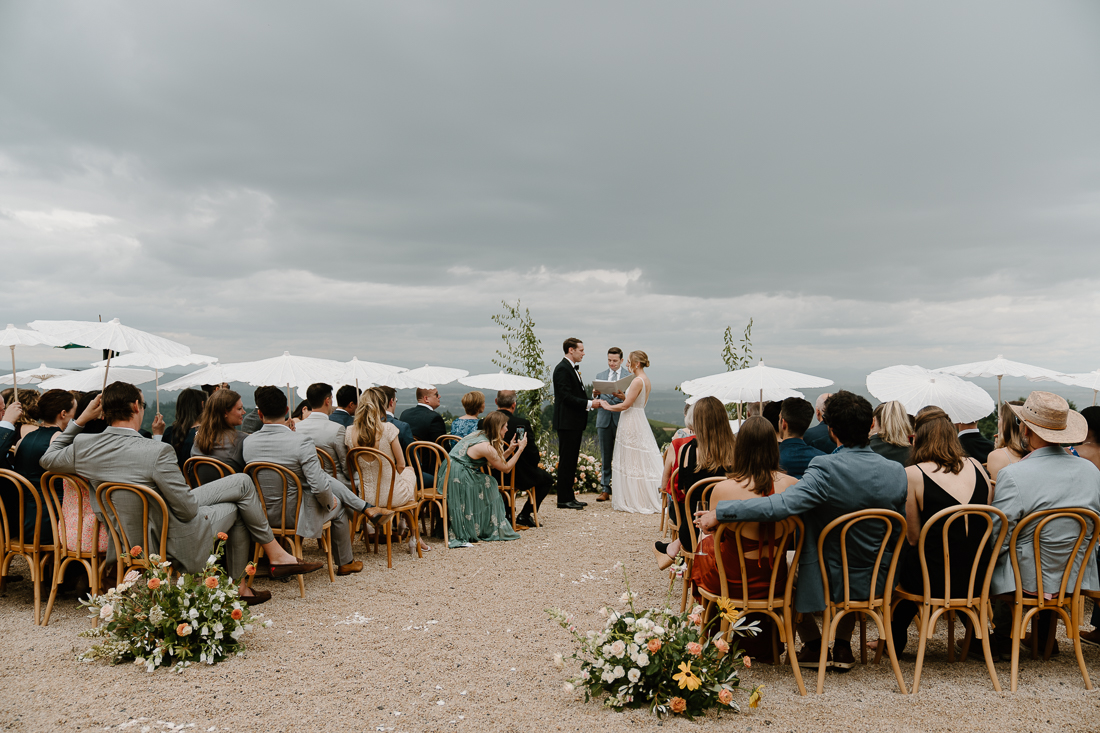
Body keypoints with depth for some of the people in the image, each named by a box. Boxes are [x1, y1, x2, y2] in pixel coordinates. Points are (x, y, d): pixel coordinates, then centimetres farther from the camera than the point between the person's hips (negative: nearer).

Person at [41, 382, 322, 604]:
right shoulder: (157, 452, -30)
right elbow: (188, 510, -21)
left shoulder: (83, 447, -10)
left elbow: (48, 459, 14)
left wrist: (81, 419, 9)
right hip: (168, 543, -8)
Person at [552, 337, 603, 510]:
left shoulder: (573, 368, 18)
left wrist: (593, 402, 6)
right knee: (566, 461, -5)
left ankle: (569, 497, 19)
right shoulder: (562, 369, -14)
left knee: (571, 461, 13)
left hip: (575, 423, 10)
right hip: (567, 423, -10)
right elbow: (566, 397, -21)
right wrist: (589, 404, -18)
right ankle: (564, 499, 0)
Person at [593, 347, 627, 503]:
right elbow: (596, 399, 15)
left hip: (622, 420, -3)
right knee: (605, 456, 5)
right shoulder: (600, 376, 14)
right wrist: (594, 395, -7)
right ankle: (605, 489, 10)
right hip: (604, 419, 3)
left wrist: (623, 397, -21)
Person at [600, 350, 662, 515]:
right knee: (641, 462, 12)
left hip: (632, 424, -10)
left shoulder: (638, 381, -17)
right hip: (639, 421, 10)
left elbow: (626, 405, -18)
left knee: (633, 462, -3)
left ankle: (635, 501, 3)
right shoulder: (647, 380, 12)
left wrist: (608, 407, -5)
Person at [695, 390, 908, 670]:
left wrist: (719, 513, -34)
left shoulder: (825, 469, -27)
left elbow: (781, 505, -39)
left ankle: (813, 645, 32)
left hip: (829, 582, -5)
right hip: (878, 583, 5)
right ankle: (843, 647, 36)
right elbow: (900, 531, 3)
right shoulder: (898, 473, -10)